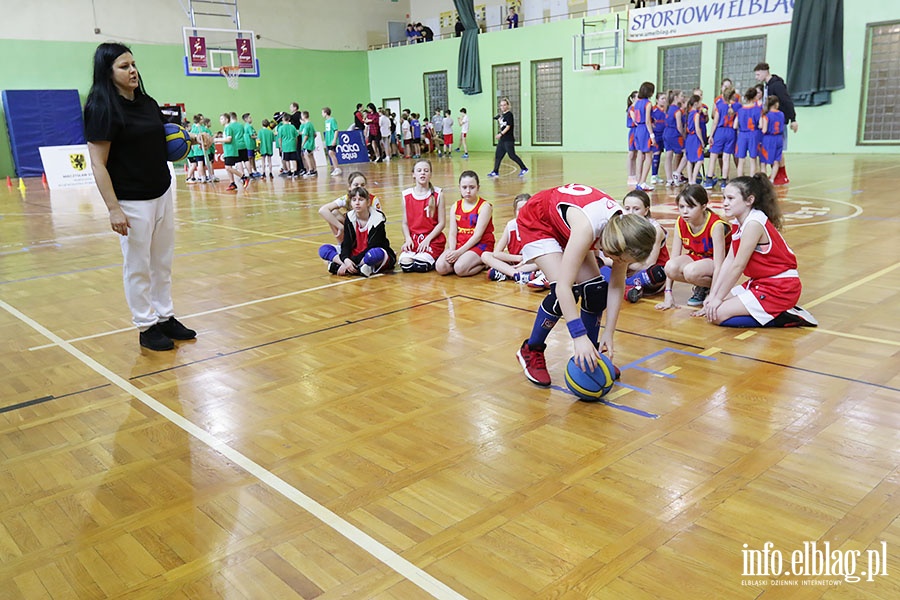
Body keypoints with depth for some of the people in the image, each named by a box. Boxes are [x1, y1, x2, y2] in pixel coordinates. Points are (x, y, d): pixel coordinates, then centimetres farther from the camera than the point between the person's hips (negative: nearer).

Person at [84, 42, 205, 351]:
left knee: (163, 262, 14)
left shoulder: (147, 102, 7)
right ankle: (146, 327, 15)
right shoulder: (102, 109, -14)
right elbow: (98, 164, -17)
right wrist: (113, 209, -22)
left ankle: (166, 317, 26)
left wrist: (192, 138, 3)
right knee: (137, 267, 4)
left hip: (162, 193, 7)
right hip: (132, 202, -7)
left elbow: (165, 141, 23)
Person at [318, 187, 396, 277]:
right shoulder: (350, 217, -2)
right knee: (323, 249, -11)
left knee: (375, 254, -42)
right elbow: (347, 243, -8)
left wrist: (353, 260, -29)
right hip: (356, 255, 5)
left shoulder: (377, 218, -14)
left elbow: (372, 247, -20)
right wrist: (346, 259, -30)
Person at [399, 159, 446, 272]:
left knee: (421, 265, -26)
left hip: (433, 239, -2)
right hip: (413, 239, 2)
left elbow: (442, 223, -2)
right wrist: (408, 239, -9)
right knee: (405, 265, -23)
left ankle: (434, 260, 8)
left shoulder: (438, 194, -1)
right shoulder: (406, 195, 6)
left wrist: (427, 239, -13)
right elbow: (404, 223, 9)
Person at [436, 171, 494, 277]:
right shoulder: (456, 206, 11)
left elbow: (477, 235, -14)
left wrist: (459, 252, -22)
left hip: (480, 245, -5)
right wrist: (452, 250, -17)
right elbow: (452, 233, 4)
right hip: (459, 244, 5)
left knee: (460, 269, -30)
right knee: (440, 267, -21)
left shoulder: (484, 206, -6)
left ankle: (484, 263, -2)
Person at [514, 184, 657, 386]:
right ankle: (531, 351, 1)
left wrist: (608, 334, -13)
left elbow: (617, 286, -12)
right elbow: (563, 286, -44)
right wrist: (579, 337, -46)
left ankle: (591, 355, 14)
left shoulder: (623, 228, -22)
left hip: (565, 225, 6)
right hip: (537, 222, -6)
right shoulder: (587, 226, -42)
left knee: (596, 290, -7)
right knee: (566, 292, -20)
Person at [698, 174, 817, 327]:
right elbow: (729, 260, 5)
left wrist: (718, 298, -12)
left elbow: (738, 266, -19)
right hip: (761, 282, 10)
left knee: (717, 314, -15)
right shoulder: (738, 223, 7)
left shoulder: (754, 223, -21)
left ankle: (781, 318, -7)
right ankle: (772, 311, 9)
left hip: (780, 288, -10)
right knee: (712, 307, 5)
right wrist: (712, 295, 0)